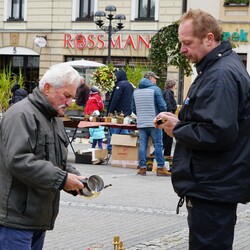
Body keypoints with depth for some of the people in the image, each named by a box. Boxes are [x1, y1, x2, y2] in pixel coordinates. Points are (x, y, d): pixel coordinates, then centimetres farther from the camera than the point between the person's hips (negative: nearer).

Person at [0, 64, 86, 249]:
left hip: (39, 219, 10)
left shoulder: (55, 119, 19)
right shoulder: (21, 115, -15)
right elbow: (18, 161, -26)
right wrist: (61, 179, -22)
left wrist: (75, 179, 5)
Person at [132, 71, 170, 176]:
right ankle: (160, 168, 1)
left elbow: (133, 108, 14)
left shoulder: (136, 91, 11)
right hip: (154, 123, -5)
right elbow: (162, 106, -9)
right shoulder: (155, 89, -6)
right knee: (158, 145, 0)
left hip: (141, 123, 5)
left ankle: (142, 167, 6)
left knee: (142, 145, 6)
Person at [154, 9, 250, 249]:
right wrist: (180, 122, 7)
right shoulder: (220, 66, 15)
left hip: (213, 190, -11)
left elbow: (217, 134, -28)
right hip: (214, 186, 11)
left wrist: (177, 128, -14)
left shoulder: (221, 75, -19)